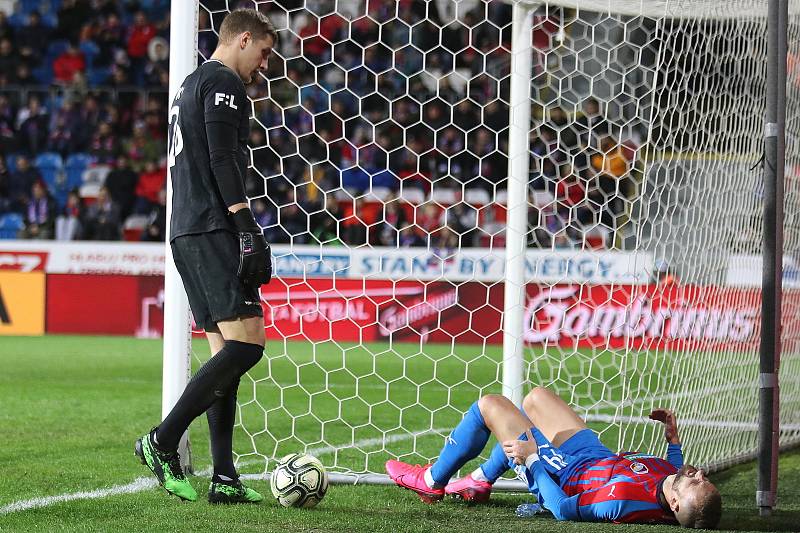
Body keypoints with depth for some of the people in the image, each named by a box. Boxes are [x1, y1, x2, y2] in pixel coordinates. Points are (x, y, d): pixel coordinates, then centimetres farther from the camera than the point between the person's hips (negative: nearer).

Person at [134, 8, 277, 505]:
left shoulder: (190, 86, 27)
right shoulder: (224, 82, -4)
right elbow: (224, 160, -16)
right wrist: (248, 230, -21)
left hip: (186, 232, 10)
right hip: (214, 228, -10)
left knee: (225, 350, 7)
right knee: (245, 342, -15)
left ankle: (225, 477, 0)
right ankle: (163, 441, -16)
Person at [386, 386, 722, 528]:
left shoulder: (626, 498, -46)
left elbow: (564, 509, -33)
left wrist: (532, 459, -27)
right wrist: (674, 440, 4)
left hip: (562, 476, -7)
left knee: (488, 405, 2)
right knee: (535, 397, 23)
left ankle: (433, 482, 27)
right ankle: (482, 481, 39)